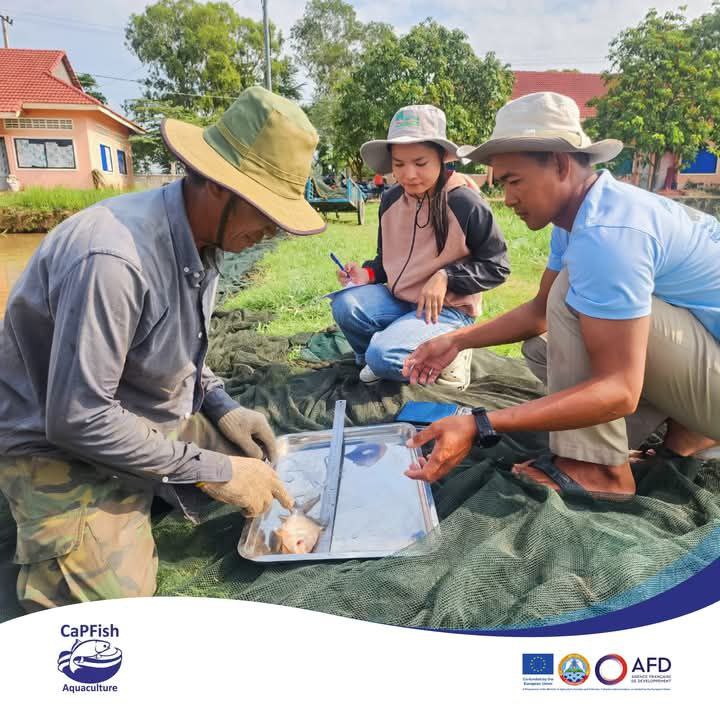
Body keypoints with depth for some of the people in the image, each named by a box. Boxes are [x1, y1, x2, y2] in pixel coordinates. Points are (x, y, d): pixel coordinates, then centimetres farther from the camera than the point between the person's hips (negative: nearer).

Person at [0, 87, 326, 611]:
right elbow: (77, 419, -30)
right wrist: (211, 470, -23)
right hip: (66, 445, -7)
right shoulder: (113, 258, -33)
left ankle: (139, 495, 19)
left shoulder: (203, 237, -6)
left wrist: (222, 407, -2)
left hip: (159, 422, 8)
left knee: (266, 464, 9)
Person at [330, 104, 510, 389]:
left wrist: (446, 277, -20)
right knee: (345, 305, -22)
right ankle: (375, 358, 2)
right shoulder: (390, 200, 4)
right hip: (397, 300, 6)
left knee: (383, 357, -28)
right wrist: (368, 273, -4)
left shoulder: (466, 204, -15)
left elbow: (496, 267, -8)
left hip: (447, 309, -6)